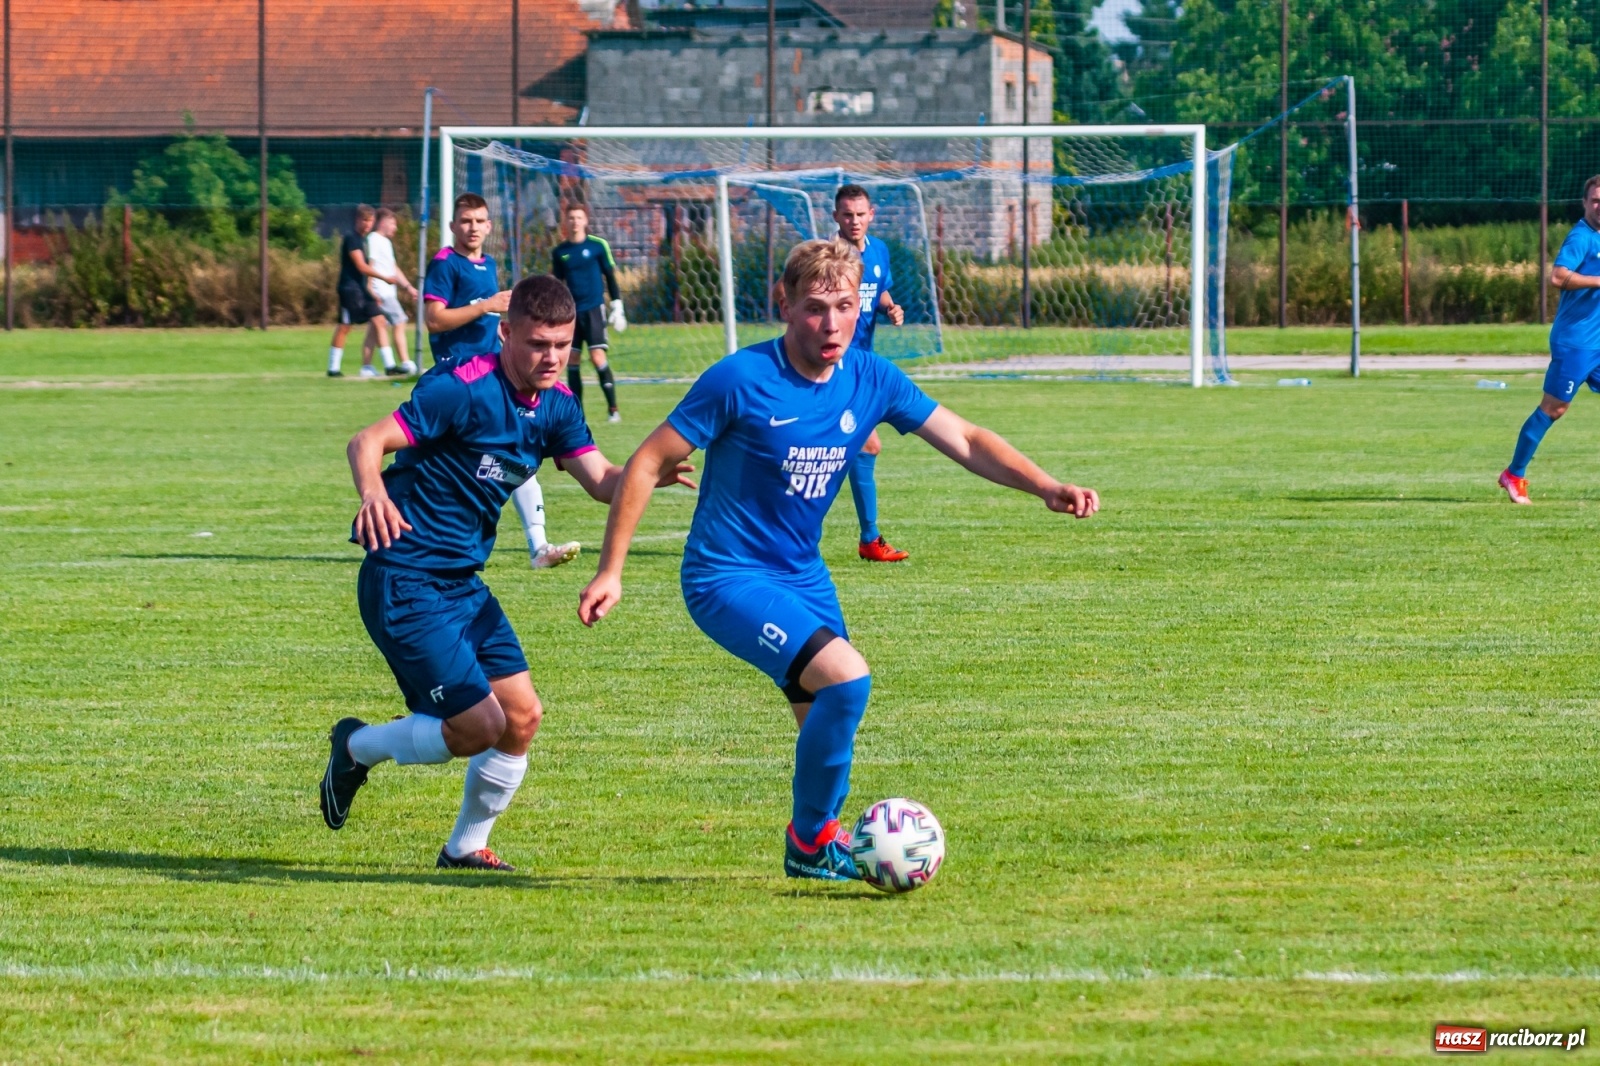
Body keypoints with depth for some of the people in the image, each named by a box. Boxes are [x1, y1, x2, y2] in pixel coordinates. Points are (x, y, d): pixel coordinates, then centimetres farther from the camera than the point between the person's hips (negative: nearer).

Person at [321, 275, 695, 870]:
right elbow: (366, 443, -22)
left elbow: (602, 481, 0)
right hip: (404, 583, -8)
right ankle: (357, 748, 14)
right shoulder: (462, 390, -19)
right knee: (479, 726, -11)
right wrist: (374, 494, -44)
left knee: (522, 716, 4)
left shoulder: (555, 406, 5)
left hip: (463, 585, 8)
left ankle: (466, 847, 22)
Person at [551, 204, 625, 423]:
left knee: (597, 357, -13)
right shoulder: (559, 252, 7)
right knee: (572, 360, 2)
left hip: (593, 309, -4)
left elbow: (610, 277, 3)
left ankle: (612, 409, -9)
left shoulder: (598, 246, -1)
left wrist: (617, 306, -1)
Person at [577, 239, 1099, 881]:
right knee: (846, 677, -23)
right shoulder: (741, 381, -19)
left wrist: (1046, 488, -11)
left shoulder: (871, 381, -3)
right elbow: (647, 465, -12)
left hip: (804, 577, 7)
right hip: (727, 579, -7)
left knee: (832, 721, 12)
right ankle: (812, 842, -7)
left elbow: (965, 442, 4)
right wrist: (610, 572, -13)